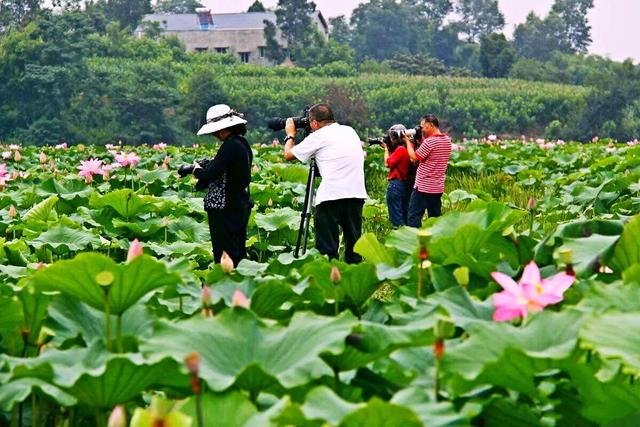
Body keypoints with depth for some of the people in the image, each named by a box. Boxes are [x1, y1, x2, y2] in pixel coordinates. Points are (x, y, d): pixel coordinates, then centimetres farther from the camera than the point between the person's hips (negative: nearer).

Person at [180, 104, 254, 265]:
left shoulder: (230, 145, -19)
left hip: (226, 209, -10)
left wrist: (197, 169, -4)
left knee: (224, 256, -5)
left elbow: (210, 174, -23)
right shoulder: (242, 143, 11)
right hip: (241, 206, 10)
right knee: (238, 253, 15)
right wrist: (204, 167, 7)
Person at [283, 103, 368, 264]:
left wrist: (290, 135, 31)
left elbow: (288, 154, 11)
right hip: (357, 193, 5)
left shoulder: (318, 136, 4)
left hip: (331, 195, -5)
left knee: (327, 248, -2)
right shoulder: (350, 131, 20)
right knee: (353, 241, 12)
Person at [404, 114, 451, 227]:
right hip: (438, 187, 8)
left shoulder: (430, 141, -17)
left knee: (413, 217, -4)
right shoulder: (447, 140, 7)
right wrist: (422, 138, 11)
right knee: (435, 217, 12)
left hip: (423, 187, -8)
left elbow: (414, 157, -11)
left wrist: (407, 141, -1)